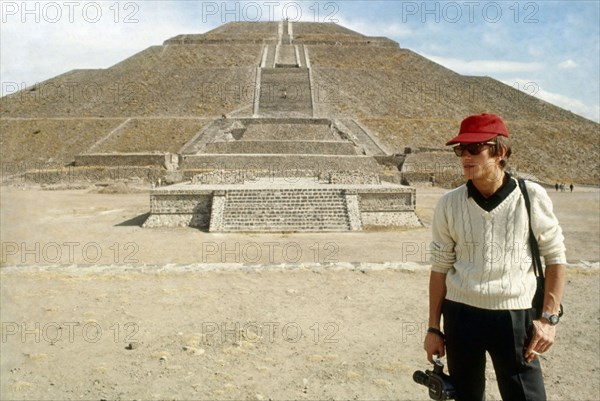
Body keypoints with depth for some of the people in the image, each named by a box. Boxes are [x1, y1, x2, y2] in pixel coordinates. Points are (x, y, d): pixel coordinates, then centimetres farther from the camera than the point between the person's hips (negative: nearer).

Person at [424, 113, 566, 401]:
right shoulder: (449, 204, -3)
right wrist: (433, 327, 6)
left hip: (515, 317, -2)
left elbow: (555, 258, 2)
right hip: (460, 315, 2)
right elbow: (440, 268, 4)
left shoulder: (532, 197, -9)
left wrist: (549, 317, -4)